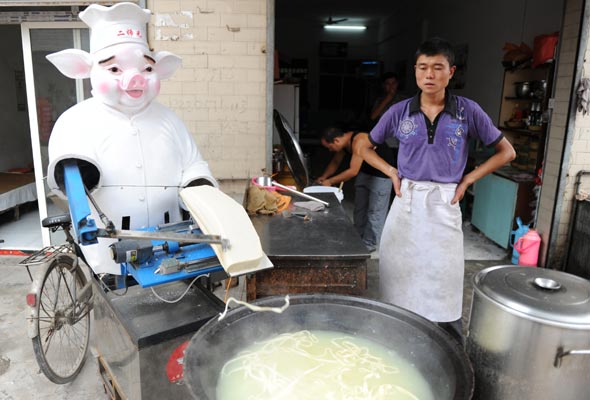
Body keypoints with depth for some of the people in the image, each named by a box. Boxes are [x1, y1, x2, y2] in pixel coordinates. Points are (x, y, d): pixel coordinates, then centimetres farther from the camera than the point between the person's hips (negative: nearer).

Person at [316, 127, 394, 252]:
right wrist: (323, 177, -2)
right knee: (359, 208, 12)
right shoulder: (344, 141, -6)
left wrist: (330, 182, -26)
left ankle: (369, 244, 6)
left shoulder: (358, 142, -33)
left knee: (375, 211, -4)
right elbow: (335, 162, 9)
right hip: (365, 171, 9)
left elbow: (353, 171, -33)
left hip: (381, 173, -9)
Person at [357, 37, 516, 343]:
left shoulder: (468, 111, -2)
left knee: (443, 289, 4)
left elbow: (506, 152, 8)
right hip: (406, 203, 2)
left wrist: (467, 180, 0)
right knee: (399, 281, 9)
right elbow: (365, 147, 14)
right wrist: (392, 172, 1)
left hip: (444, 206, -1)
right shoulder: (399, 112, 1)